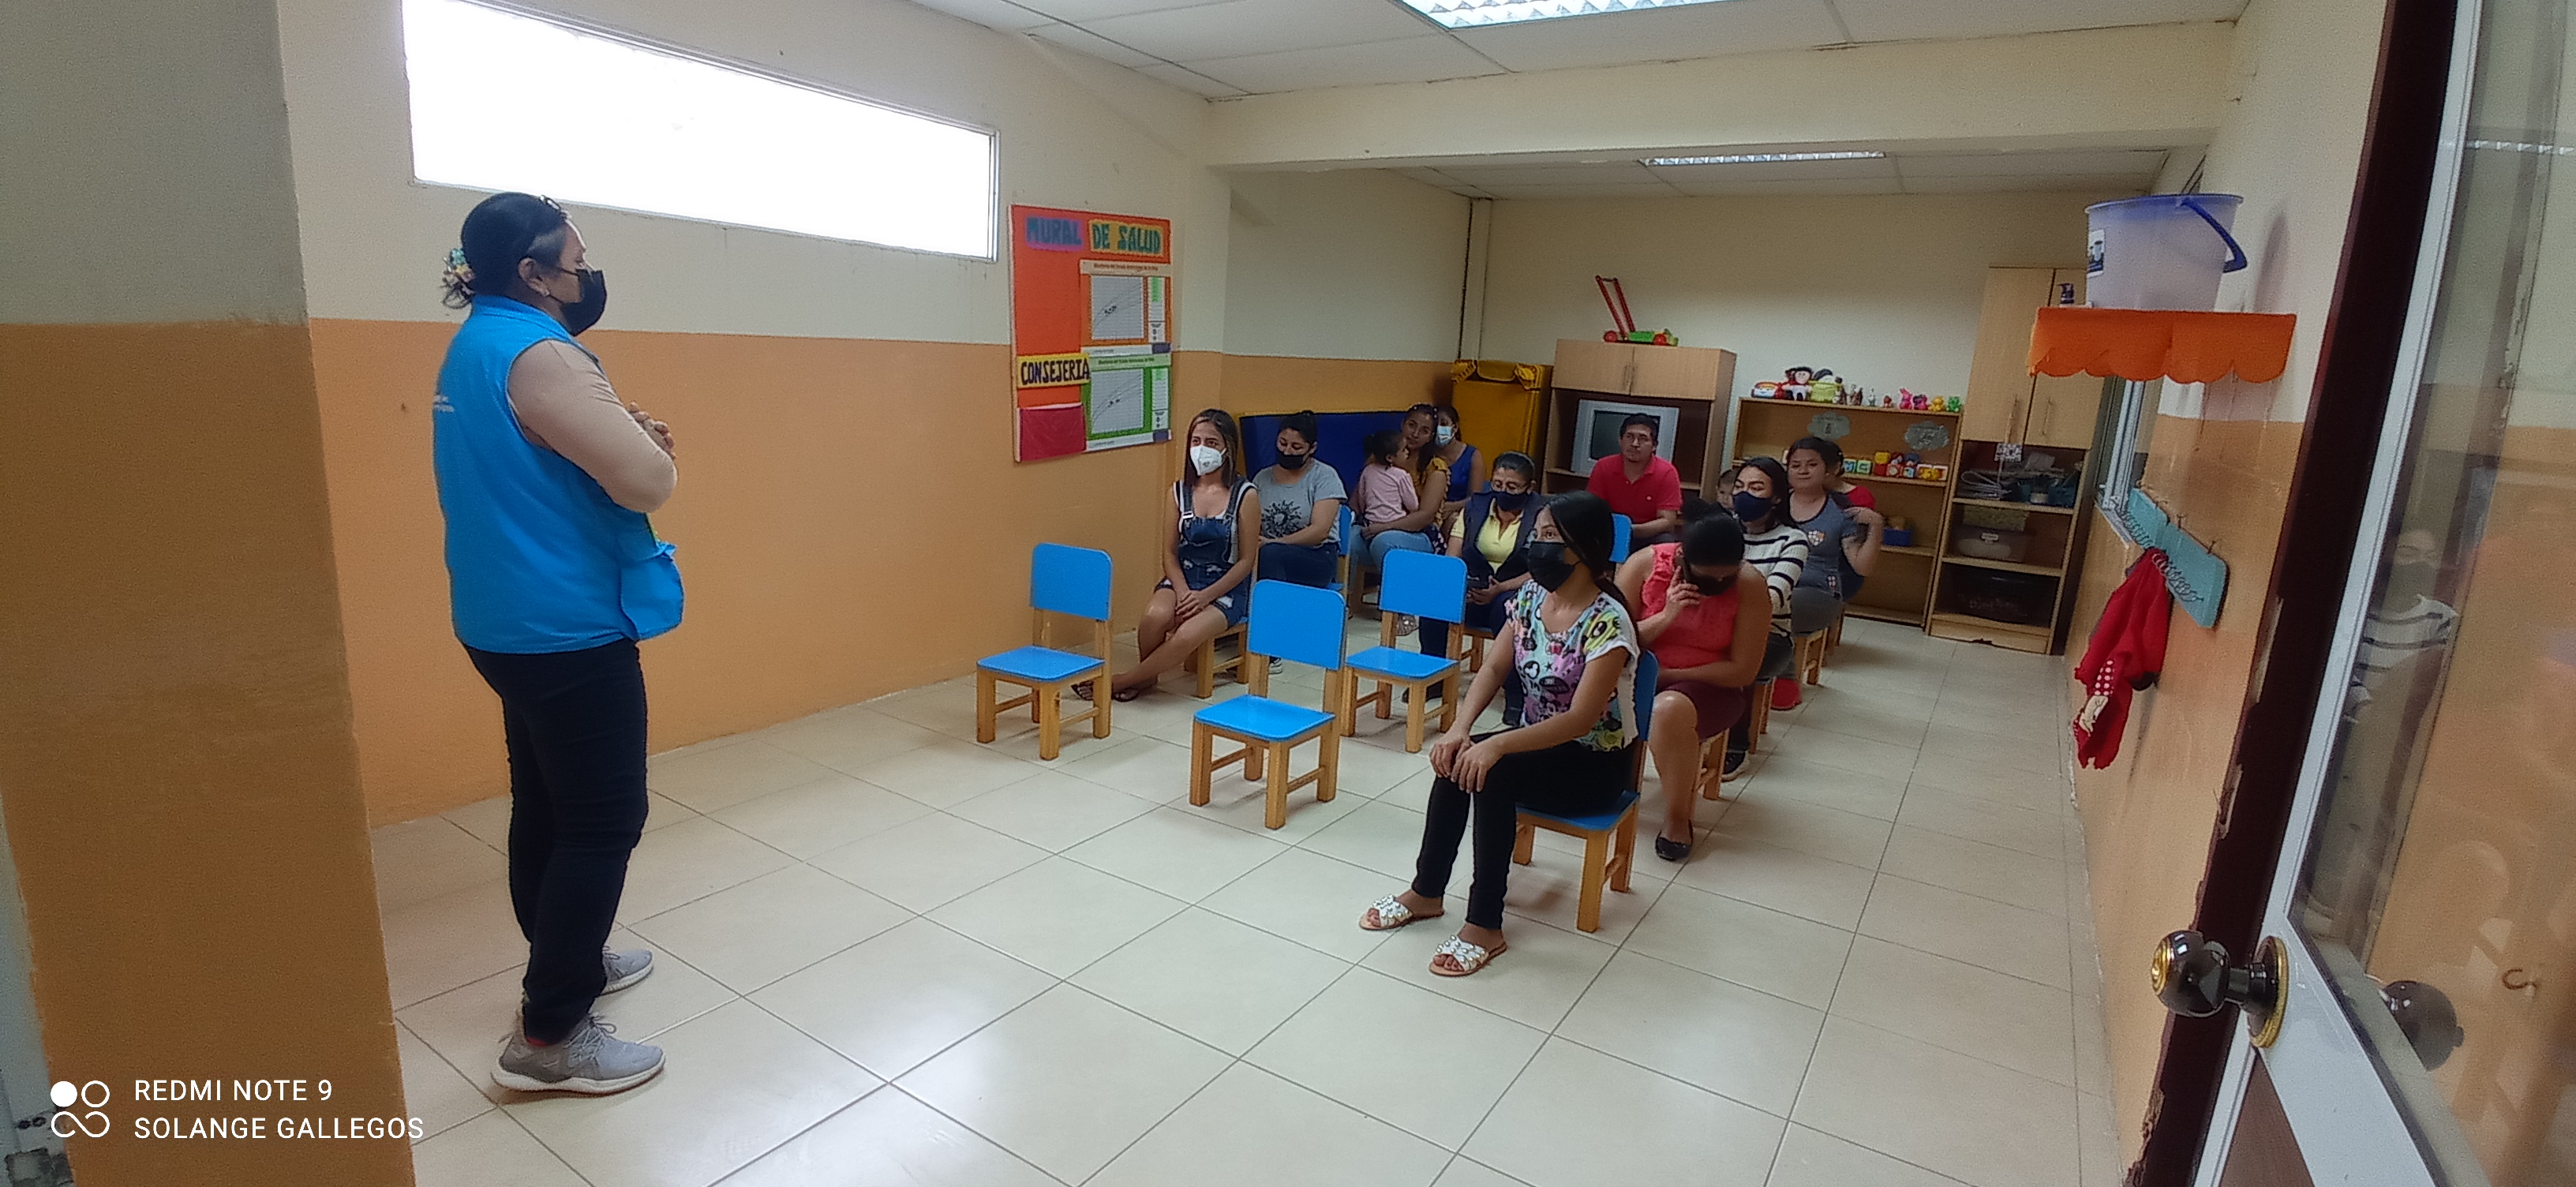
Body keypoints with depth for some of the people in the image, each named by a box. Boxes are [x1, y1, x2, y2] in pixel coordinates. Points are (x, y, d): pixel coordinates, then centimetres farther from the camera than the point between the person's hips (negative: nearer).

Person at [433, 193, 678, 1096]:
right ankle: (549, 1036, 4)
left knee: (546, 805, 20)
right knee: (604, 821, -3)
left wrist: (621, 433, 3)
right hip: (567, 630, -10)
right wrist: (646, 440, -3)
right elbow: (650, 482, -25)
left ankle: (567, 960, 35)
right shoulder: (536, 354, -20)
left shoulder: (477, 345, 13)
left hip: (515, 623, 10)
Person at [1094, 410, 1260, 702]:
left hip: (1226, 588, -3)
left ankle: (1122, 681, -10)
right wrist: (1183, 591, -13)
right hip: (1182, 579, 3)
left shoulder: (1245, 495, -8)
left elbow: (1246, 561, -7)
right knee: (1156, 616, -31)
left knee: (1187, 636, -31)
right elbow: (1170, 552, 5)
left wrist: (1205, 597, -16)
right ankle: (1146, 676, -1)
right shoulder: (1180, 491, 3)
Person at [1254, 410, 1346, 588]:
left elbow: (1320, 531, -9)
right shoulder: (1262, 478, 15)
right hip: (1268, 557, 3)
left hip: (1317, 557, -3)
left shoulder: (1324, 476, 1)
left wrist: (1272, 543, -19)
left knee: (1270, 553, -36)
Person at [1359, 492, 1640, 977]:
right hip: (1538, 740, 6)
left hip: (1594, 762, -6)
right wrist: (1460, 728, -19)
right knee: (1458, 760, -21)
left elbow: (1580, 720, -29)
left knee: (1492, 771, -30)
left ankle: (1484, 926, -19)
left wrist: (1498, 744, -38)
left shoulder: (1607, 622, -24)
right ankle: (1425, 892, -3)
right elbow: (1494, 669, -2)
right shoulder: (1531, 597, -3)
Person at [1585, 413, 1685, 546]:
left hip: (1650, 537, -1)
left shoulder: (1666, 473, -11)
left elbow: (1667, 522, -16)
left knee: (1665, 543, -32)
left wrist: (1630, 530, -33)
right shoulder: (1603, 467, -5)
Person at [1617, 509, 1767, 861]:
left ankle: (1678, 817, -13)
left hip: (1711, 686, -1)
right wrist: (1665, 617, -25)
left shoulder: (1750, 585, -13)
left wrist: (1667, 674, -16)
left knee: (1669, 710, -35)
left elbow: (1742, 672, -12)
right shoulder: (1644, 564, -11)